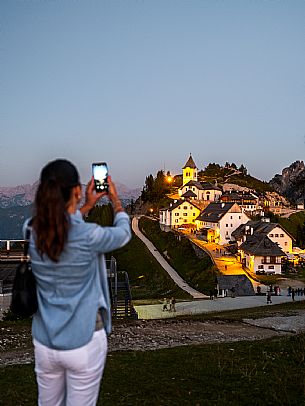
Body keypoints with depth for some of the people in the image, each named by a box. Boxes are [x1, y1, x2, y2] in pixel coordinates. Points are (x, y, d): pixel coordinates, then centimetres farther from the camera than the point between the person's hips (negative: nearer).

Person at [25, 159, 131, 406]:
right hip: (84, 343, -4)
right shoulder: (89, 236, -22)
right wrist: (116, 200, 17)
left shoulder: (31, 231, -9)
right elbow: (124, 233, 1)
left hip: (44, 342, 4)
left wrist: (88, 206, 23)